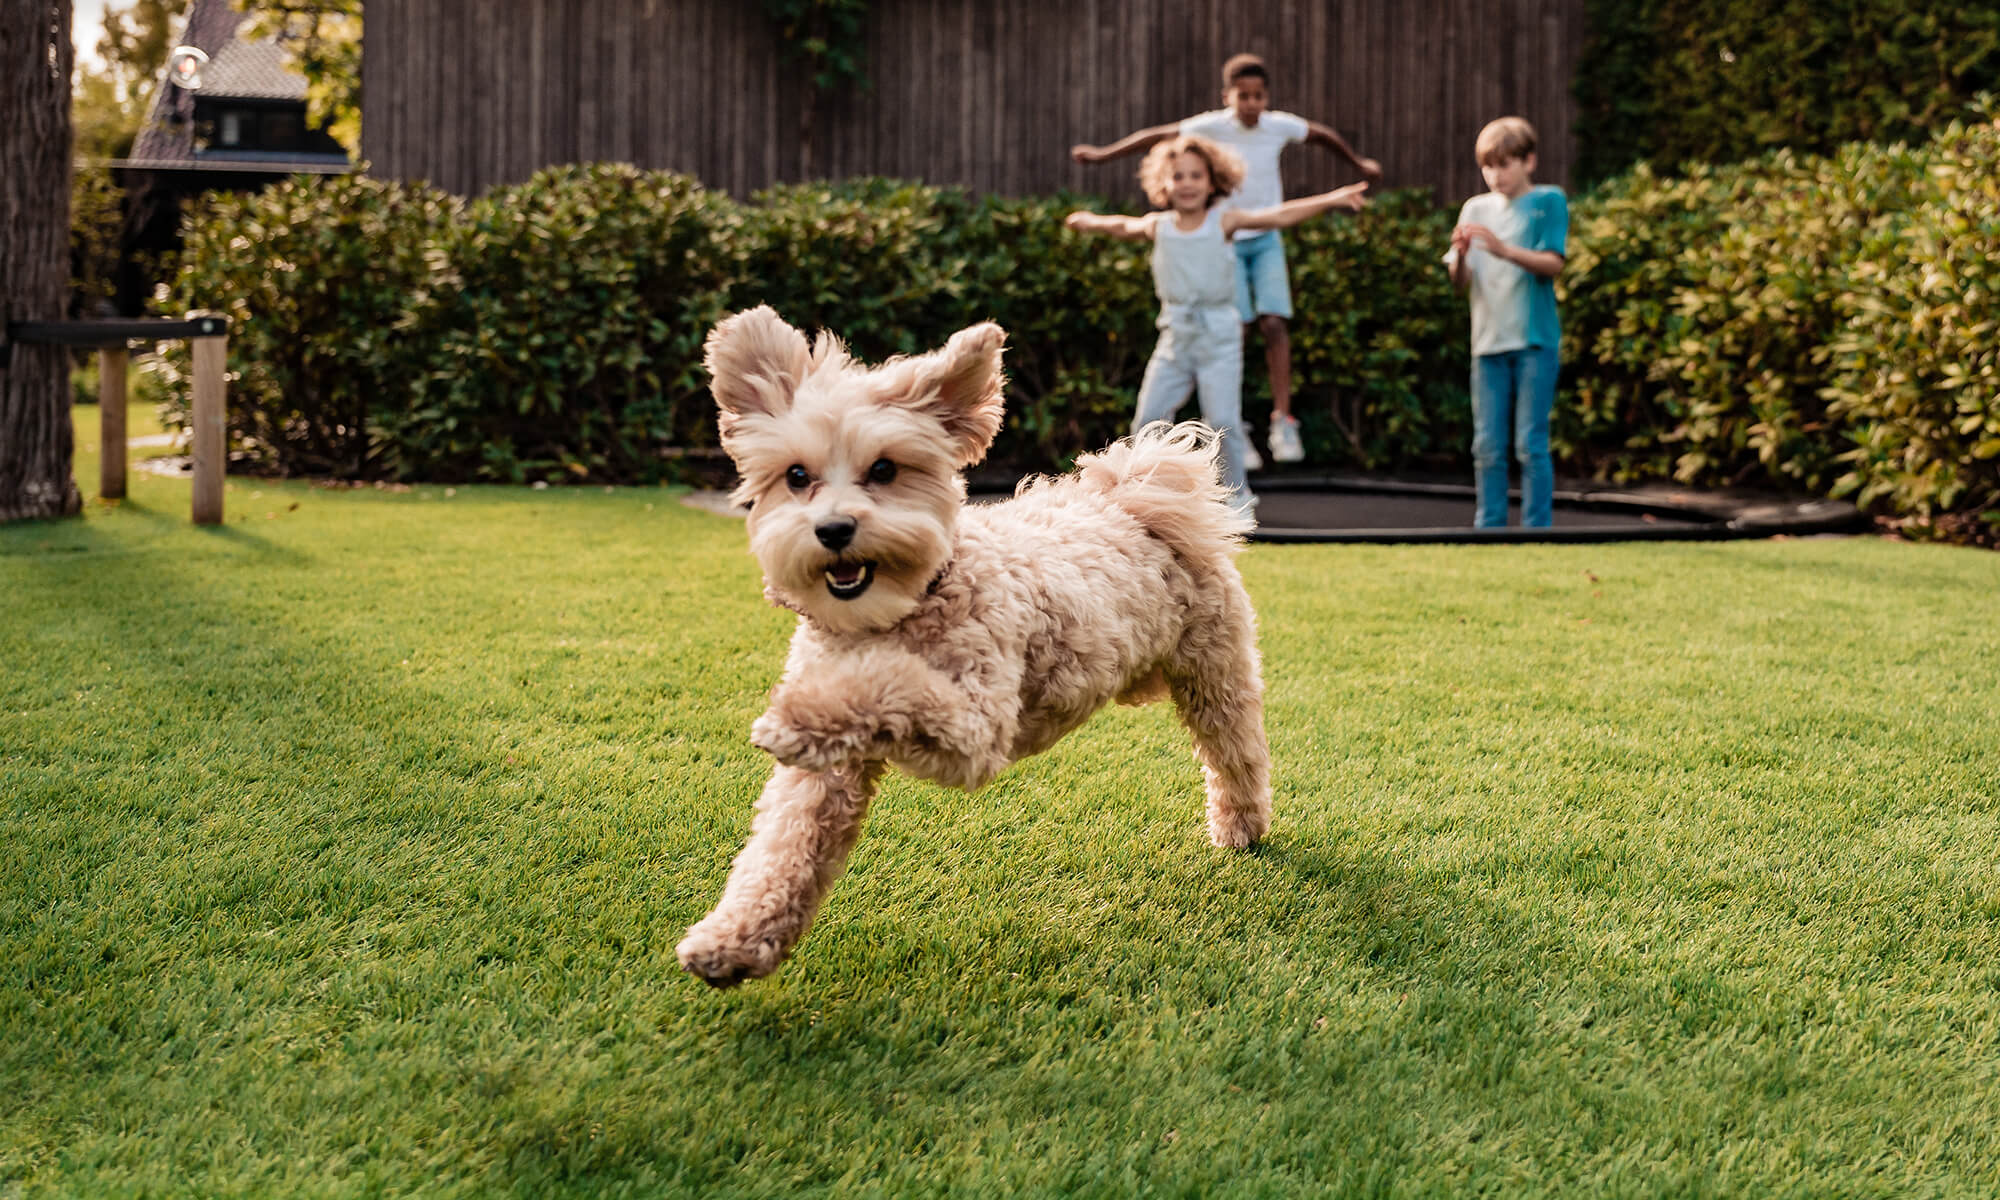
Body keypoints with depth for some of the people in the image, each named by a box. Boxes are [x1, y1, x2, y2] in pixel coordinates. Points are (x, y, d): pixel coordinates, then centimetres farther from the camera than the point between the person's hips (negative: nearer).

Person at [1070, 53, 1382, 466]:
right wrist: (1102, 154, -9)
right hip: (1226, 241, -2)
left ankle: (1282, 420, -9)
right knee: (1236, 329, -9)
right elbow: (1156, 136, -9)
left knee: (1274, 323, -12)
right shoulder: (1212, 127, -14)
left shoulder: (1280, 126, -5)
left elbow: (1322, 135, 14)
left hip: (1266, 239, 2)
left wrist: (1359, 163, 30)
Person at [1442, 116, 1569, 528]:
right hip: (1488, 340, 4)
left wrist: (1504, 250, -22)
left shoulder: (1548, 201, 2)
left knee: (1531, 444, -4)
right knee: (1488, 446, 6)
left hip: (1534, 340, -4)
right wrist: (1461, 256, -15)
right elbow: (1460, 280, 7)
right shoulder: (1476, 209, 13)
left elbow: (1553, 264, -8)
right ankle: (1488, 526, 13)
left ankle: (1536, 528, 1)